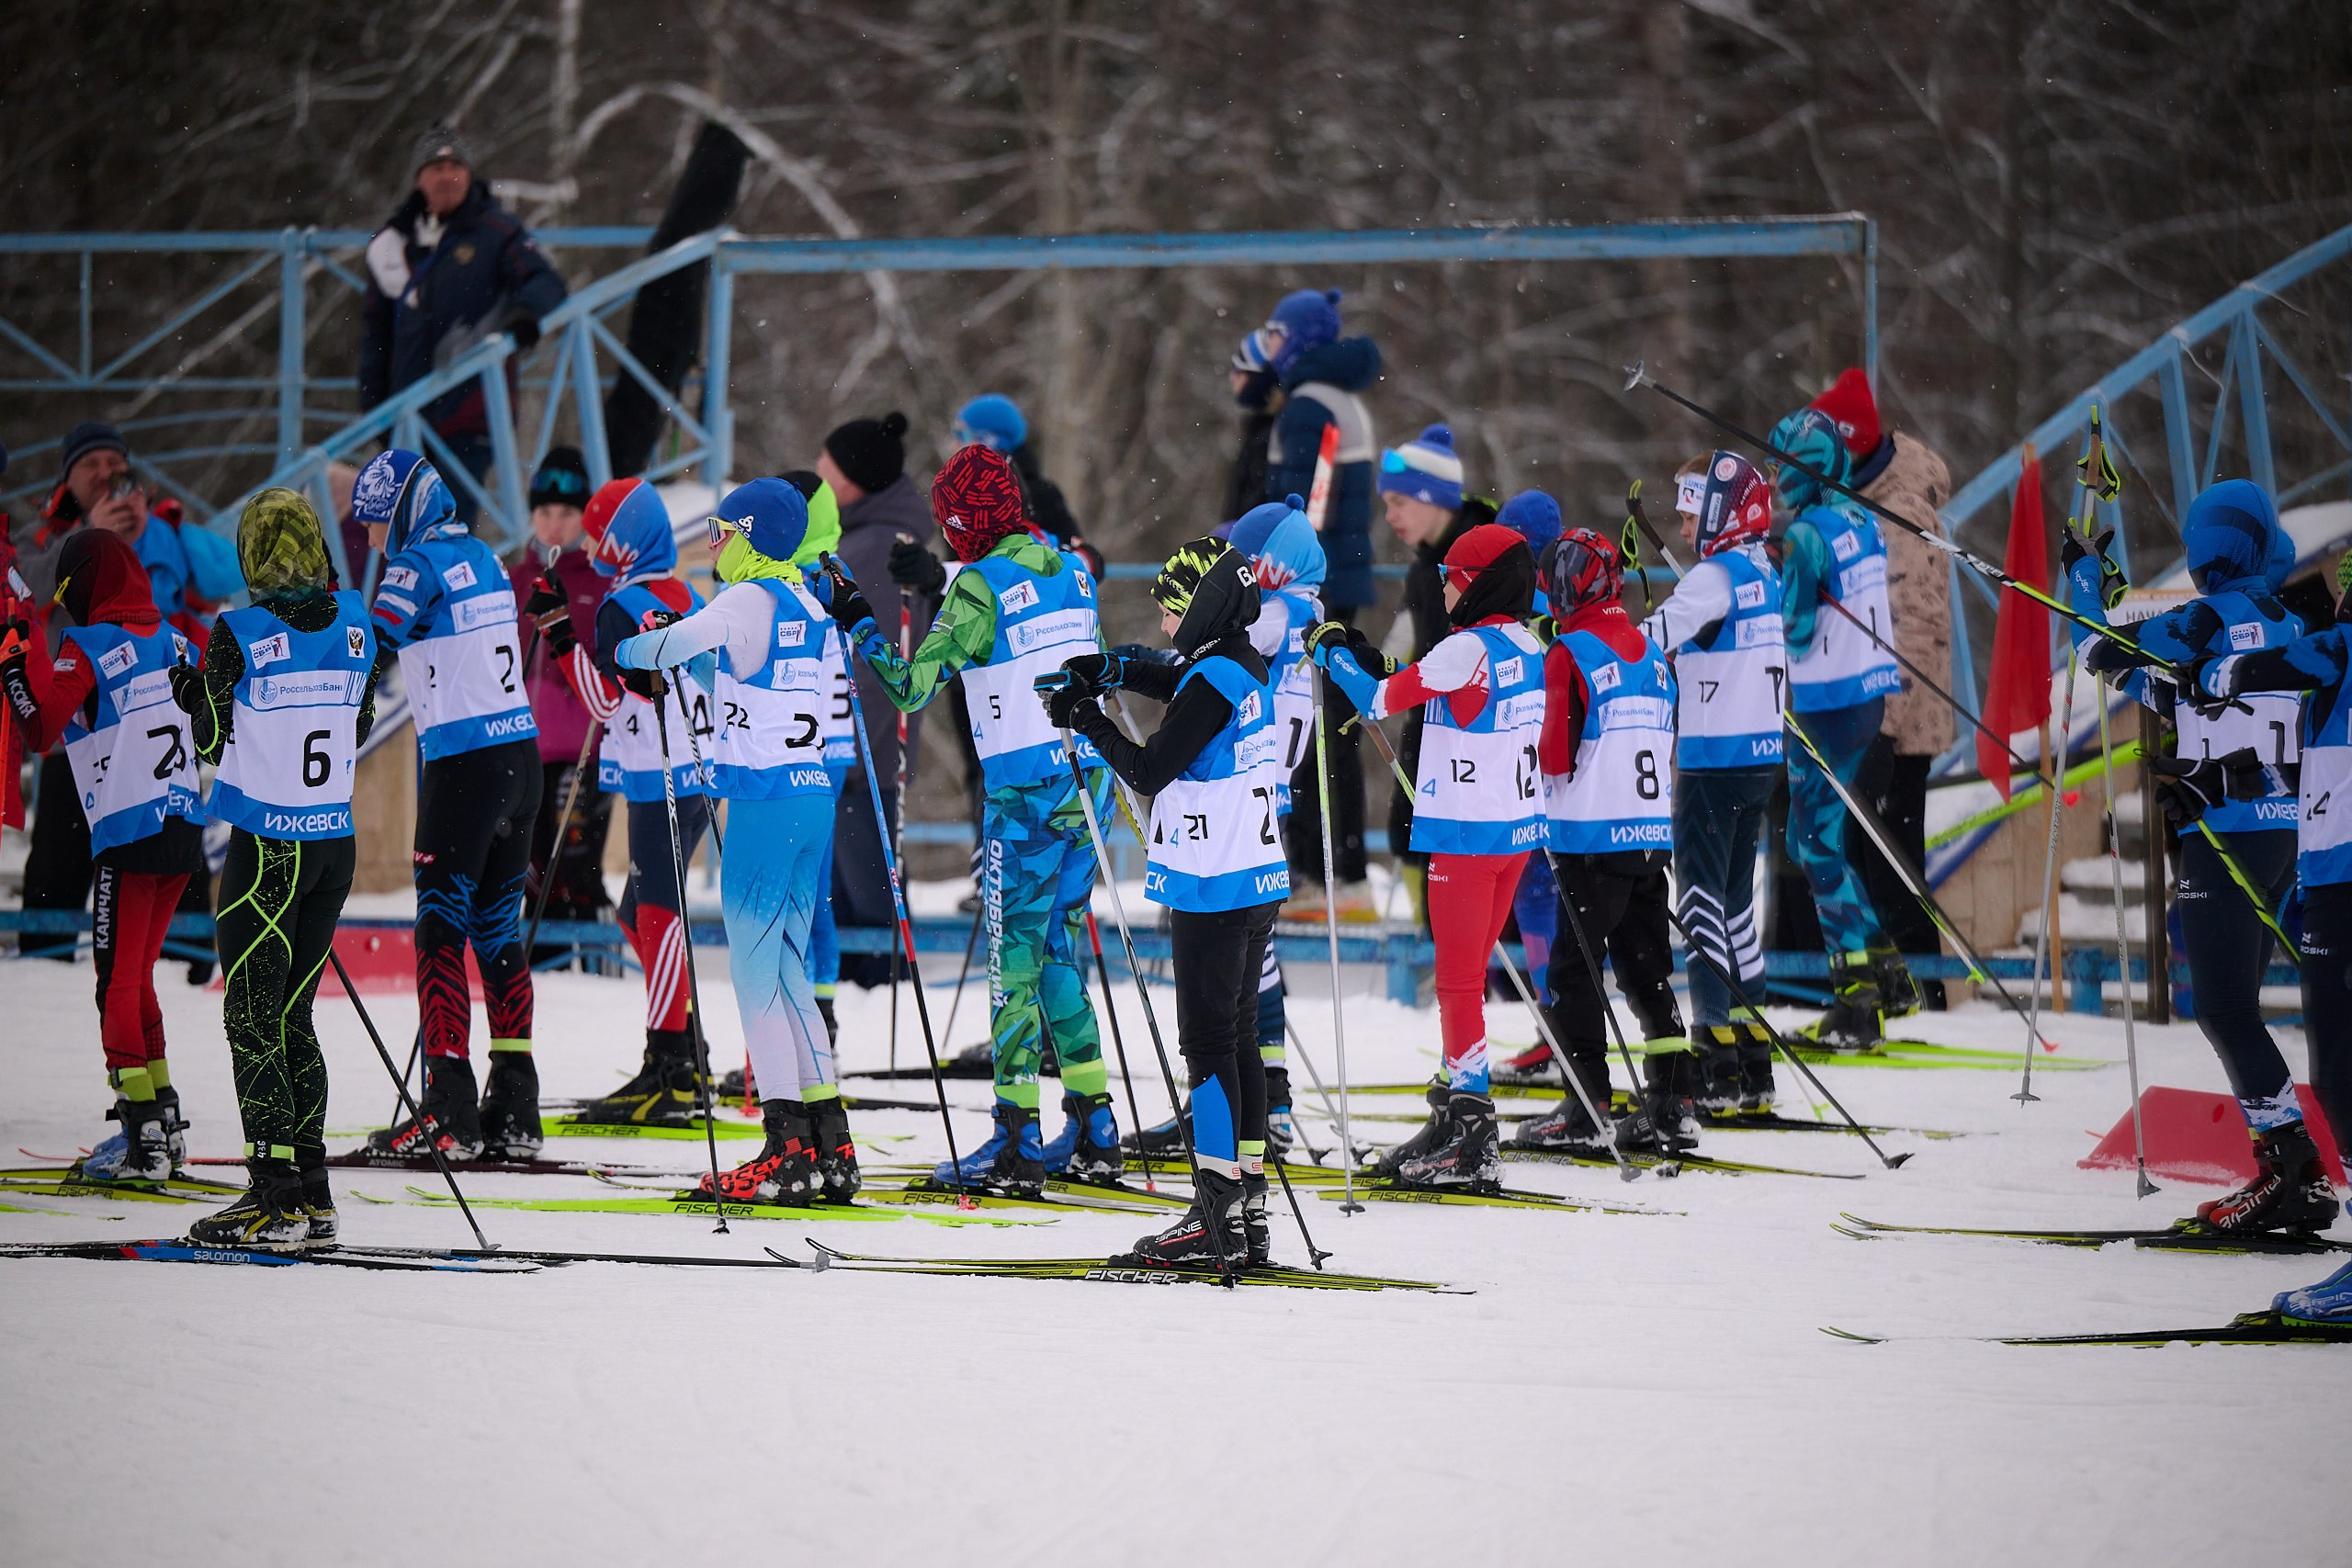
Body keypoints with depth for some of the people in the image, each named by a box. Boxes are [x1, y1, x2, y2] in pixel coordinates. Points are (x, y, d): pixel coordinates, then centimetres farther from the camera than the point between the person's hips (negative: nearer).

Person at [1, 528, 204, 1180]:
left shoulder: (87, 648, -9)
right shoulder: (172, 641, 10)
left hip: (129, 835, -7)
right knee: (137, 977, 18)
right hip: (185, 831, 7)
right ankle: (166, 1121, 19)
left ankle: (143, 1138, -10)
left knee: (118, 984, -3)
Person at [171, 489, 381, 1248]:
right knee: (293, 1015, 14)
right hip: (336, 843, 5)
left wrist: (188, 691, 13)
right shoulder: (354, 625, 0)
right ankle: (312, 1193, 14)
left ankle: (276, 1196, -5)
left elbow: (214, 740, -6)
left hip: (266, 849, -5)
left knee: (253, 1016, 1)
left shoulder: (239, 635, -15)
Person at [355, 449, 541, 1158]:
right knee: (498, 928, 12)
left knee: (441, 928, -6)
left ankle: (448, 1108, -13)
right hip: (520, 753, 8)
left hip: (464, 763, -8)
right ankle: (514, 1110, 12)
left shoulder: (419, 563, -10)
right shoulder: (481, 557, 15)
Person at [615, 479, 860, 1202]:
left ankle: (789, 1150, -10)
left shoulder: (750, 600, -11)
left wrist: (626, 650, 3)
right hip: (814, 795, 8)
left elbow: (674, 646, -18)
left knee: (755, 972, -5)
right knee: (789, 969, 13)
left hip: (764, 798, -8)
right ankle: (830, 1145, 10)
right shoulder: (809, 605, 14)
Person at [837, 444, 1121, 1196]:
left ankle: (1016, 1142, -4)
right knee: (1061, 954, 15)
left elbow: (912, 686, -15)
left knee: (1014, 962, -2)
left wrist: (859, 626, 0)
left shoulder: (979, 585, -13)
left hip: (1025, 791, -7)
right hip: (1088, 780, 7)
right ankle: (1093, 1134, 16)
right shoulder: (1071, 570, 9)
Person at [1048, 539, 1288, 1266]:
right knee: (1237, 1038, 13)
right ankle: (1247, 1211, 16)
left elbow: (1149, 771, -17)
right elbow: (1176, 683, 31)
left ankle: (1218, 1218, -7)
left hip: (1212, 891, -9)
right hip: (1258, 880, 9)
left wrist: (1088, 719, -6)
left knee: (1209, 1043, -6)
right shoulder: (1248, 670, 11)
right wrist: (1109, 671, 16)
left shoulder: (1212, 681, -18)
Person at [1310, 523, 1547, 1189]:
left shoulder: (1468, 648, -17)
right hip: (1519, 827, 8)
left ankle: (1471, 1141, -8)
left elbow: (1380, 701, -12)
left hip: (1466, 833, -8)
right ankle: (1458, 1115, 22)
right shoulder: (1527, 646, 9)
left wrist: (1333, 652, 3)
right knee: (1467, 977, 16)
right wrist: (1374, 665, 12)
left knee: (1459, 983, -5)